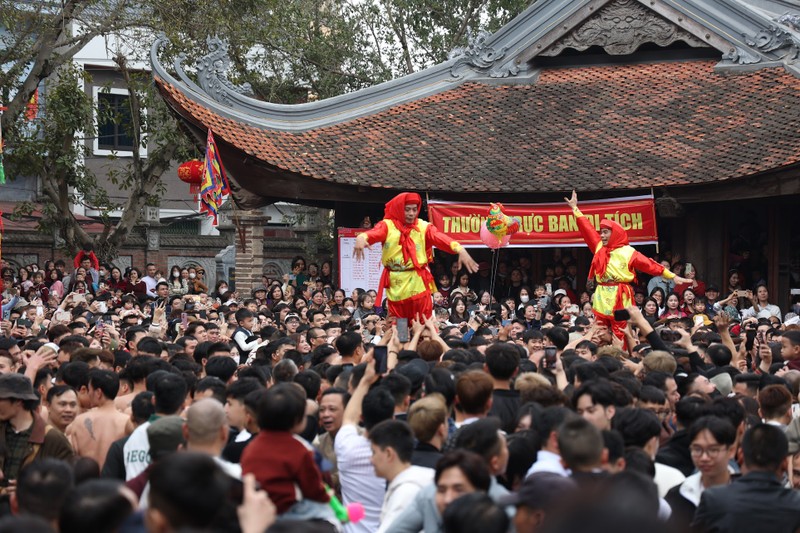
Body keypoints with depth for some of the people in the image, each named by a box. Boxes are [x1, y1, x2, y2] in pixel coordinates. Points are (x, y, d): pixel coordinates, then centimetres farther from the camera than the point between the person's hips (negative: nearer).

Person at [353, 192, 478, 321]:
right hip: (395, 284, 0)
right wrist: (361, 238, -44)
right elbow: (373, 234, -19)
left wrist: (461, 250, -33)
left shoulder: (424, 227, 3)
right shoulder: (387, 225, 1)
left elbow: (441, 238, -14)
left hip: (418, 283, 0)